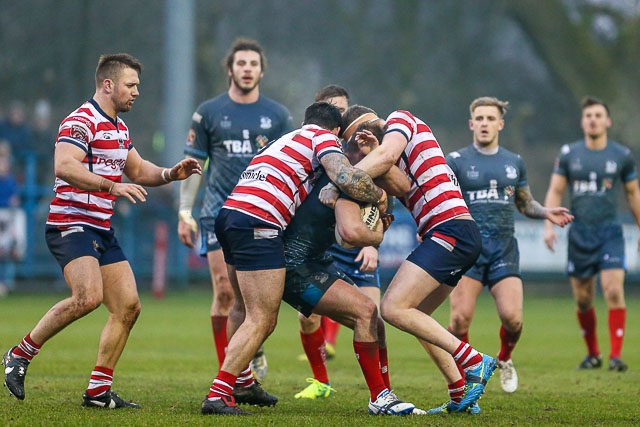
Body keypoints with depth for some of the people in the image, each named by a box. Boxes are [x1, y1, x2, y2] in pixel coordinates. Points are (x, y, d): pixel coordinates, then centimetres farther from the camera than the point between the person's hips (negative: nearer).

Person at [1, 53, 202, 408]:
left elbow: (137, 169, 30)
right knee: (88, 297, -27)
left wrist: (171, 174, 11)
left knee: (128, 306, 2)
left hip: (101, 231, 10)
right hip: (70, 225, -10)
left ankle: (98, 391, 6)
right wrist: (112, 186, -33)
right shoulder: (82, 121, -13)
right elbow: (64, 166, -28)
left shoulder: (119, 127, 18)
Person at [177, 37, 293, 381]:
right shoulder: (208, 113, 5)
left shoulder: (278, 115, 8)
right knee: (224, 292, -6)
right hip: (219, 213, -1)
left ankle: (255, 351, 19)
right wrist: (185, 214, 1)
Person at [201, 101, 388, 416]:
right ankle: (217, 395, -14)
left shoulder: (289, 138, 31)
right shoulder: (323, 138, 5)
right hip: (258, 224, -9)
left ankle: (238, 383, 38)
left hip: (229, 213, 9)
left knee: (244, 309, 26)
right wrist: (379, 197, 5)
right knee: (262, 321, -8)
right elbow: (347, 178, -11)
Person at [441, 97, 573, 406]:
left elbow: (525, 204, 24)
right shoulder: (455, 161, 3)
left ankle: (504, 360, 21)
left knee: (512, 317, -11)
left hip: (504, 249, 2)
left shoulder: (514, 162, 14)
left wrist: (546, 213, 5)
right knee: (461, 316, -14)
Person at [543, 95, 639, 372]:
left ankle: (616, 355, -13)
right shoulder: (569, 154, 4)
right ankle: (592, 354, 21)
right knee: (583, 300, 5)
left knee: (614, 292, -16)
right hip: (579, 233, 2)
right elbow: (554, 192, 6)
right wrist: (549, 225, -7)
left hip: (610, 232, -1)